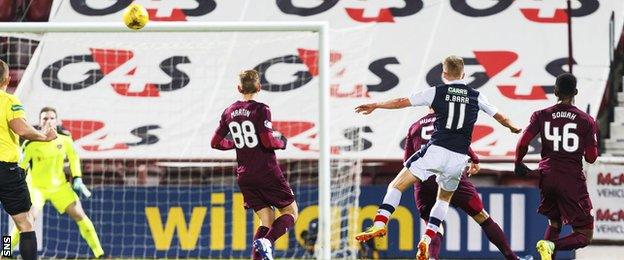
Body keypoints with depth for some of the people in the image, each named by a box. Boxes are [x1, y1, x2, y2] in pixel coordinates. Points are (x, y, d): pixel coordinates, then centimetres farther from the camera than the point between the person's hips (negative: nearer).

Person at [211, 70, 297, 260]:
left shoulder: (229, 112, 6)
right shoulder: (260, 110, -10)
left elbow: (216, 143, 12)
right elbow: (268, 142, -18)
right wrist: (282, 142, 3)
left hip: (244, 176, 5)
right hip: (267, 173, -5)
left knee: (267, 221, 12)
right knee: (291, 212, 6)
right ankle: (266, 242, -20)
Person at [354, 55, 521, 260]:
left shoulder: (437, 92, 4)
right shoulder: (476, 97, 12)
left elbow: (402, 102, 8)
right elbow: (499, 117, 26)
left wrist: (375, 106, 23)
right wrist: (513, 128, 47)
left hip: (436, 151, -3)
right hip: (459, 158, 3)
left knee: (397, 185, 2)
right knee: (444, 199, 25)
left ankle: (379, 224, -18)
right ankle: (427, 240, 10)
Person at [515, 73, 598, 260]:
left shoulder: (541, 116, 2)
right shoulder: (586, 120, -3)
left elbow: (523, 143, -5)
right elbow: (591, 158, -2)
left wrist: (518, 163, 15)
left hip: (547, 176, 4)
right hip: (572, 179, -4)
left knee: (554, 222, 27)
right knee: (584, 235, 1)